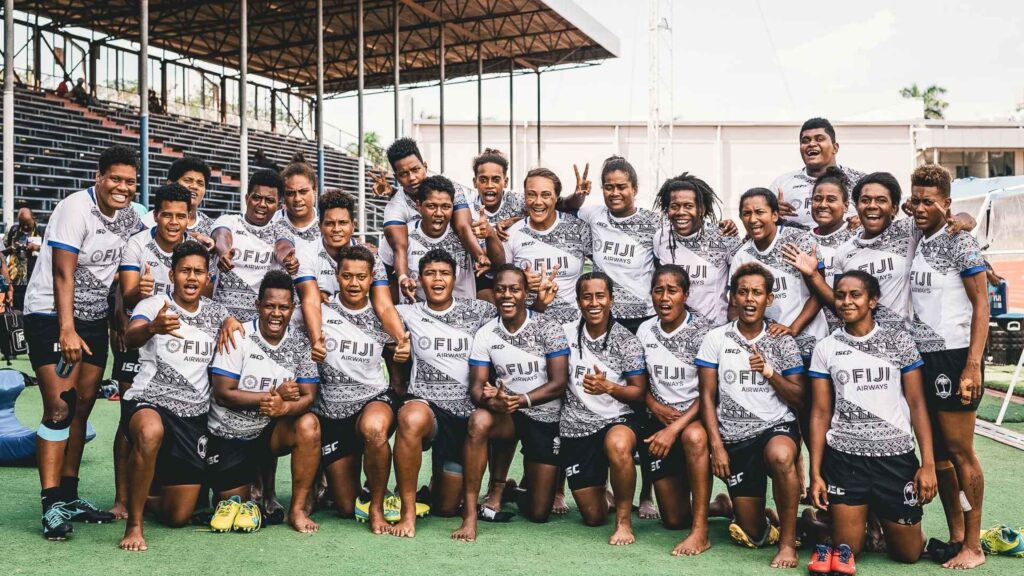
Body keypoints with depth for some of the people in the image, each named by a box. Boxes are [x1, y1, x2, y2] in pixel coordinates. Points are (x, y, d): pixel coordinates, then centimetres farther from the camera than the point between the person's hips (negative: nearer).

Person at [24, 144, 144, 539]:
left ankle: (69, 496, 16)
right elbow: (63, 274, -23)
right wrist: (67, 330, -30)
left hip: (94, 318, 7)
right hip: (51, 315, -7)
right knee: (59, 407, -14)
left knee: (83, 406, 8)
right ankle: (52, 506, -13)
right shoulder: (75, 210, -17)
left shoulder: (128, 215, 4)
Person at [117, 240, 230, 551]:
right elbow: (132, 336, -28)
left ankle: (151, 490, 41)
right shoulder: (154, 304, -6)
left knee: (178, 516, 3)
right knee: (151, 432, -44)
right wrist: (153, 327, -50)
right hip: (149, 401, -4)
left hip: (195, 413, 4)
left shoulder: (216, 312, 8)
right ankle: (134, 523, -25)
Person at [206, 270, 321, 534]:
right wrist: (273, 396, -23)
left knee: (309, 425, -29)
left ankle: (298, 509, -17)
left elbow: (308, 396, -10)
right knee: (234, 502, -3)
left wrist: (285, 407, -33)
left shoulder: (301, 342, -5)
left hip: (270, 431, 1)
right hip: (229, 433, -1)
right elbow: (223, 393, -15)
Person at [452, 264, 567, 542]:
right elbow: (476, 385, -6)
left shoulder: (548, 328, -10)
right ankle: (470, 514, -30)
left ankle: (519, 492, 38)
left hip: (545, 417, -1)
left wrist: (522, 399, -30)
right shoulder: (486, 334, -2)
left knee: (538, 513, -3)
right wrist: (487, 398, -32)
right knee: (479, 421, -37)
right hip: (507, 414, 1)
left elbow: (559, 383, -14)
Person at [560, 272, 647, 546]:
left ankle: (624, 518, -22)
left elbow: (639, 392, -2)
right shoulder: (566, 333, 2)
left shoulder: (627, 341, -4)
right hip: (576, 427, 3)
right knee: (594, 518, 5)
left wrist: (608, 387, -22)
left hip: (616, 420, -3)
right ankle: (600, 492, 43)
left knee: (617, 446, -43)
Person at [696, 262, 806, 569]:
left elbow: (799, 400, 0)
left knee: (780, 456, -40)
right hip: (735, 438, 1)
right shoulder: (715, 339, 2)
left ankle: (788, 540, -21)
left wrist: (770, 373, -16)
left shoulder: (784, 342, 3)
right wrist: (717, 446, -8)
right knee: (753, 535, -1)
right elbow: (707, 397, 1)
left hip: (777, 427, -1)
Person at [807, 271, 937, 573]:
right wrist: (815, 473, -3)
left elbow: (916, 403, 0)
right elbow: (820, 412, 3)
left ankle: (883, 520, 37)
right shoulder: (825, 348, 3)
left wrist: (928, 463, -7)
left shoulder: (899, 340, 1)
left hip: (896, 456, 0)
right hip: (844, 457, 0)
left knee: (909, 553, 6)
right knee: (846, 551, 4)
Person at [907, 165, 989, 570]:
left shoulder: (959, 241, -6)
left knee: (960, 451, -4)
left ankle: (973, 546, 4)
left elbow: (981, 305, -9)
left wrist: (973, 365, -16)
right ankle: (955, 535, 20)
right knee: (937, 451, 10)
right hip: (920, 357, 7)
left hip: (953, 357, -7)